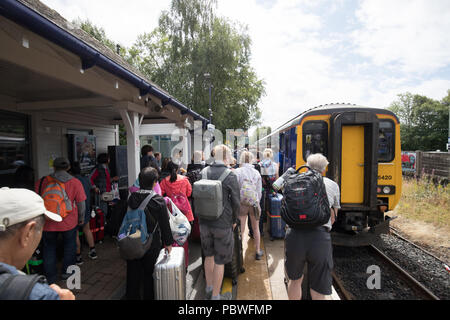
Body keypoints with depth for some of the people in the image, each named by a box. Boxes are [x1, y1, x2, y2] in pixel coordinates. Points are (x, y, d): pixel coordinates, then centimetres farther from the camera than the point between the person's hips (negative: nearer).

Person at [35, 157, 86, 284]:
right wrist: (81, 218, 8)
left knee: (49, 248, 20)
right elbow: (81, 203, -7)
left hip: (47, 223, 1)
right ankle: (67, 272, 32)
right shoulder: (75, 182, -10)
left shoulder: (42, 182, -6)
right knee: (69, 246, 21)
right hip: (68, 222, -1)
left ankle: (50, 277, 30)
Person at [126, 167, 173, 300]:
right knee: (149, 274, 16)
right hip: (151, 244, -3)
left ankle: (132, 296, 34)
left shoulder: (131, 198, -9)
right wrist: (168, 242, 2)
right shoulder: (158, 200, -18)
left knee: (133, 273, 19)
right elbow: (165, 224, -11)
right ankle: (149, 296, 31)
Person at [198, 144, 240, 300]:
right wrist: (234, 220, 6)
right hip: (223, 224, -5)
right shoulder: (230, 175, -15)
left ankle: (209, 289, 41)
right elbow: (236, 201, -10)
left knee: (209, 255, 23)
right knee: (219, 261, 11)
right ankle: (215, 296, 26)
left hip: (204, 222, 5)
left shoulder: (204, 172, -2)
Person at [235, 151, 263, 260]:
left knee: (241, 230, 6)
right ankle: (258, 252, 31)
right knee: (256, 228, 18)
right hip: (254, 203, 3)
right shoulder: (256, 173, 1)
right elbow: (259, 191, 6)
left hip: (242, 203, -2)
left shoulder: (237, 171, -9)